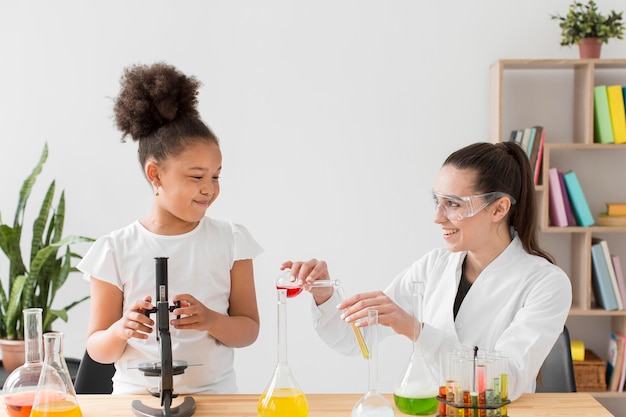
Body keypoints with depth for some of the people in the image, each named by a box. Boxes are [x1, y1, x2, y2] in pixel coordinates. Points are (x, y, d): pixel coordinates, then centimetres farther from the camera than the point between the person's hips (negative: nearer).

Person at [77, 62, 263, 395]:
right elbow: (98, 351, 5)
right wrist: (121, 331, -15)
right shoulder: (116, 251, 1)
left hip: (215, 395, 1)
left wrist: (211, 321, -13)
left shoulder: (231, 240, 5)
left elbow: (248, 330, 6)